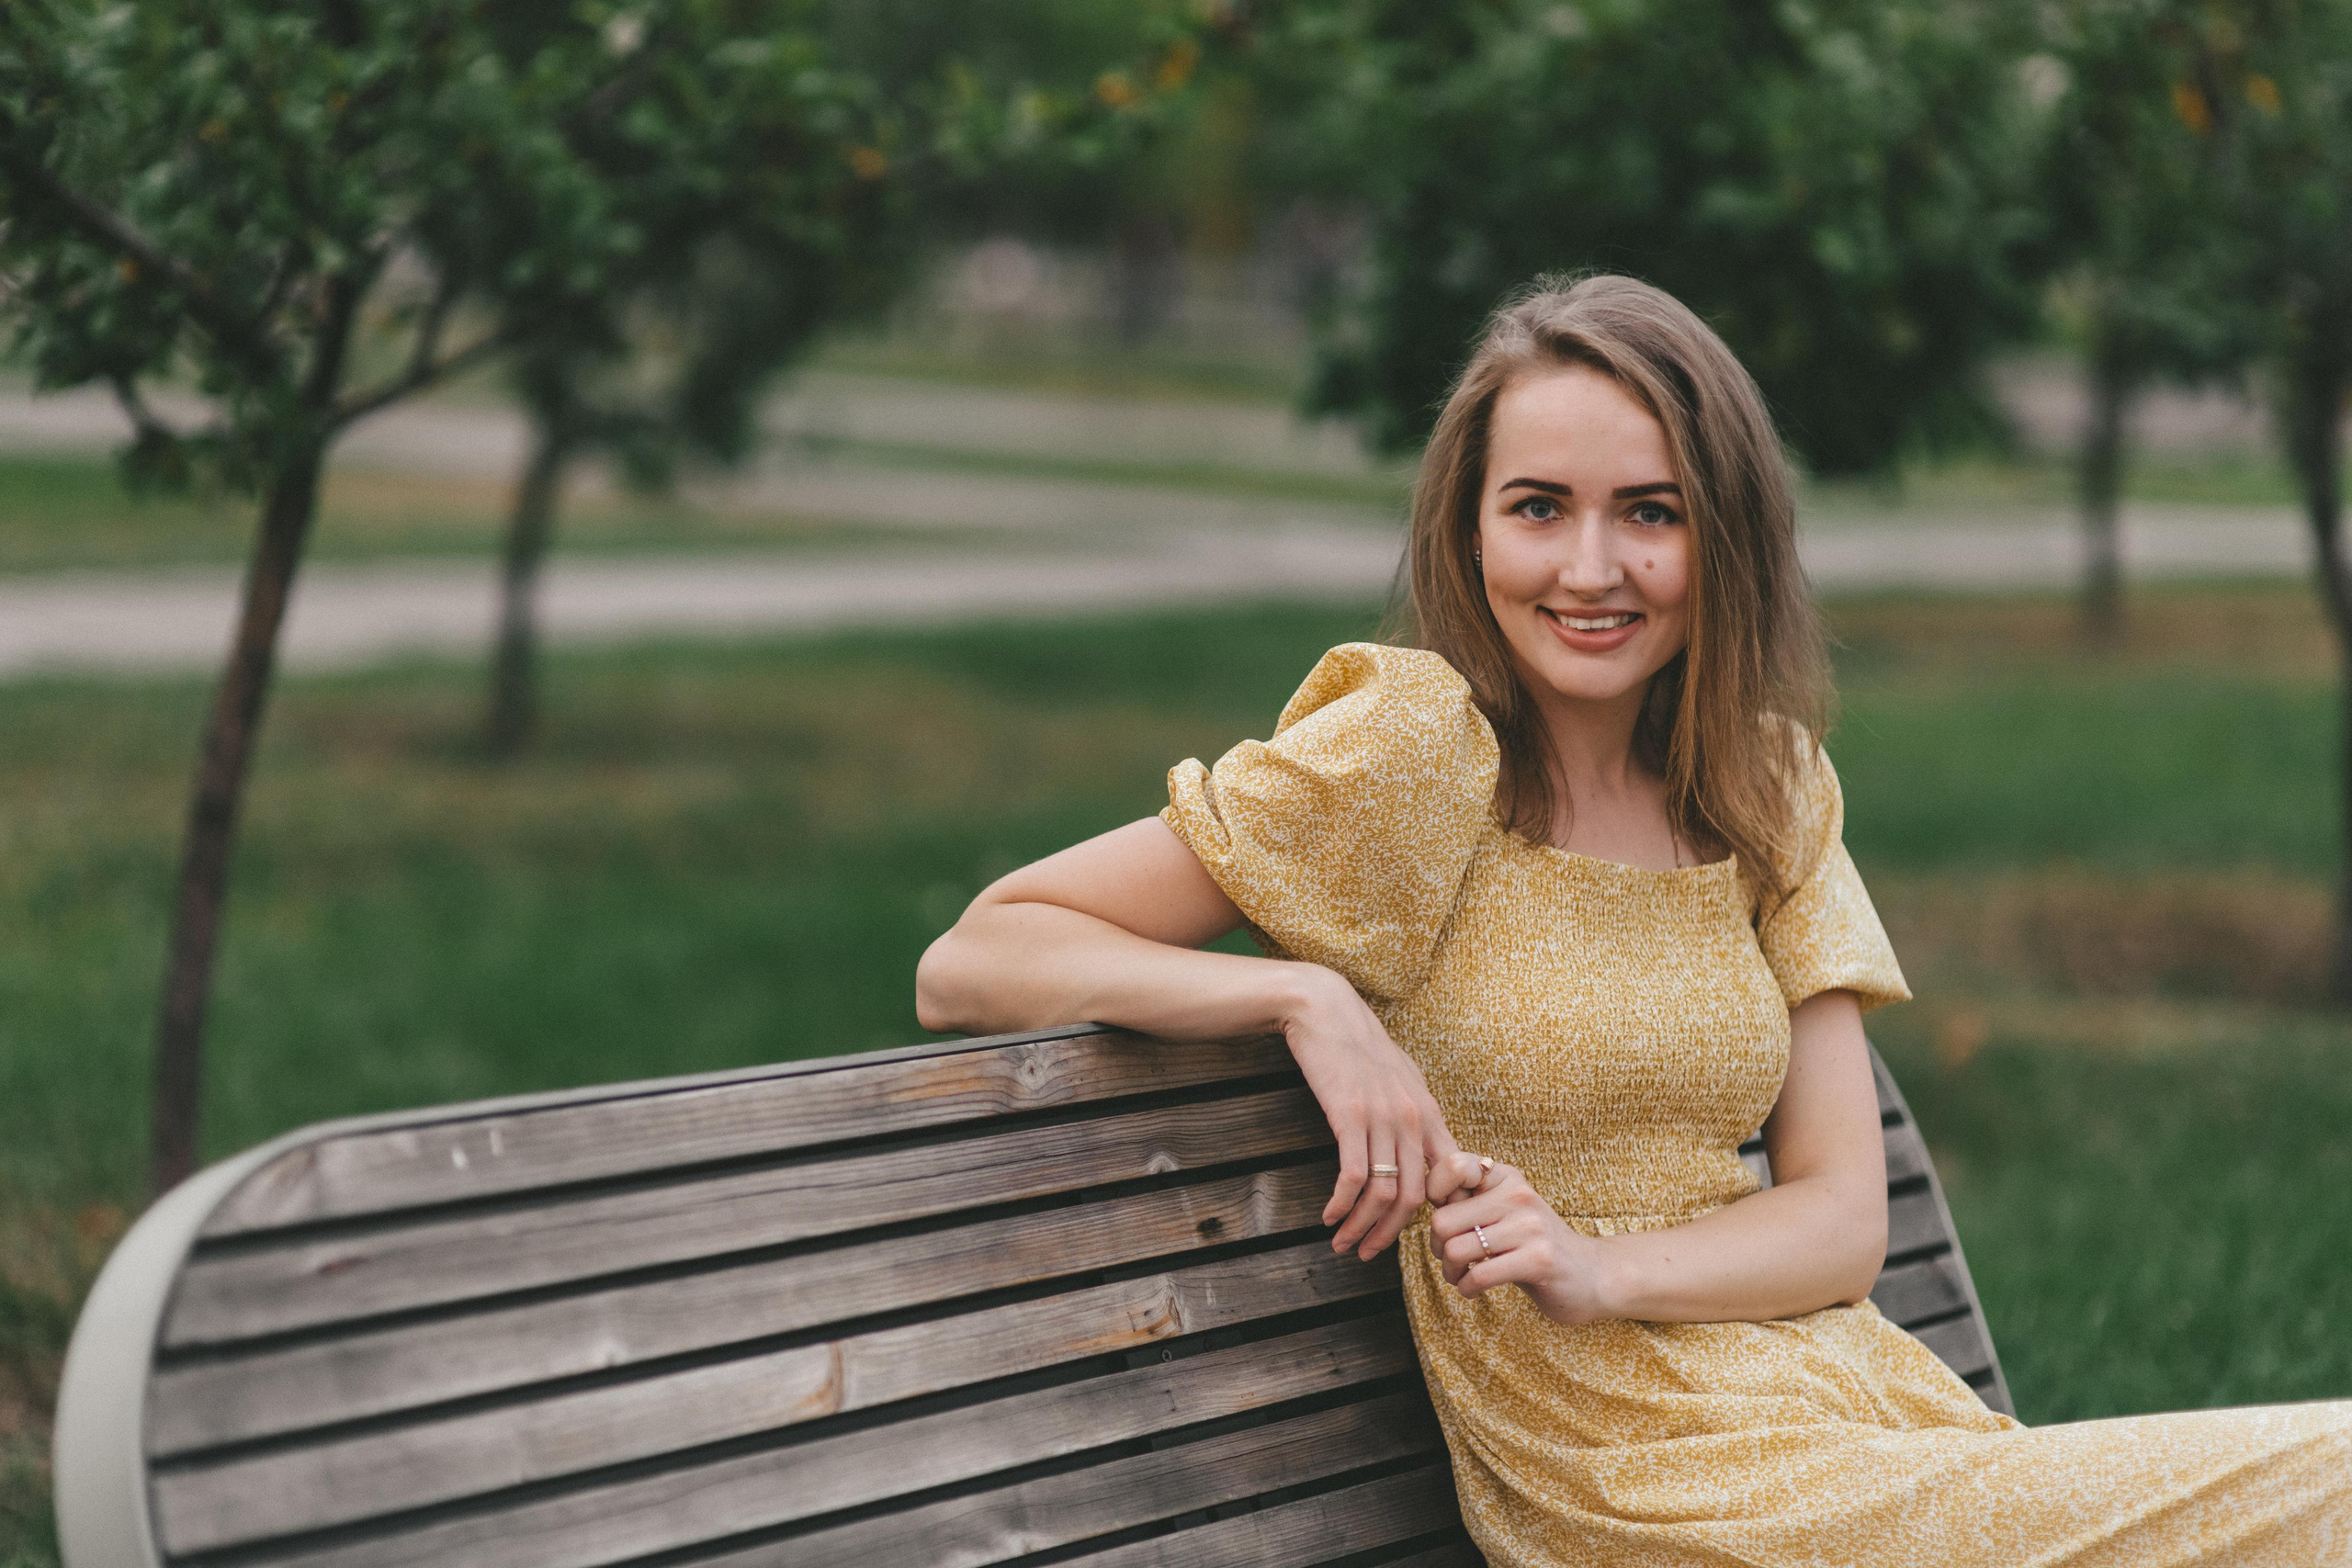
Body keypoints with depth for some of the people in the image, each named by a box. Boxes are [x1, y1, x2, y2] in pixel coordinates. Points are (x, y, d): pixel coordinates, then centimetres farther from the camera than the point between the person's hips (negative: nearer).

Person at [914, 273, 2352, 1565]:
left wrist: (1601, 1269, -15)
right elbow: (969, 968, -8)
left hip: (1852, 1388, 6)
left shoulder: (1770, 787, 9)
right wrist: (1303, 994, -21)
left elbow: (1843, 1217, 3)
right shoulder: (1415, 749, -7)